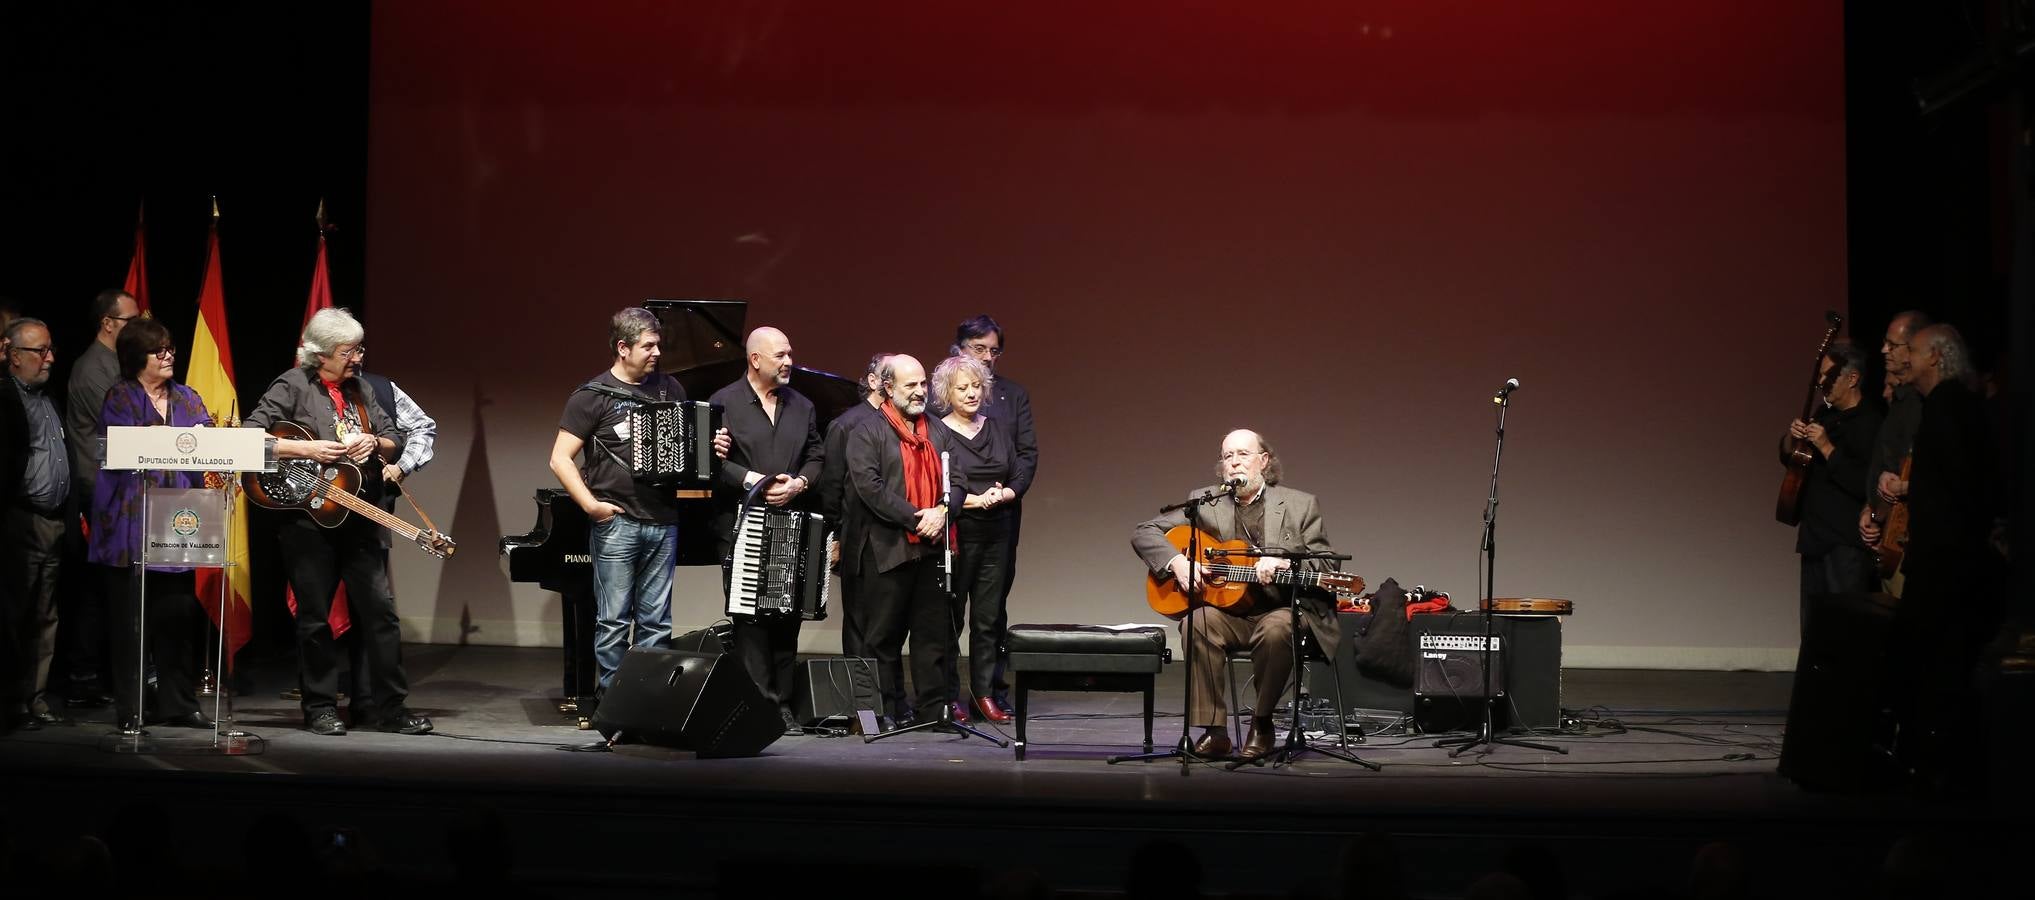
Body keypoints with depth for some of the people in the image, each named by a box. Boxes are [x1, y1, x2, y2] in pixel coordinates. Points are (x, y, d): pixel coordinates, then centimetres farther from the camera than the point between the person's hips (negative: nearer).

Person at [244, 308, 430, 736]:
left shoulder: (359, 390, 14)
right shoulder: (293, 386, -3)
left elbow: (396, 440, 18)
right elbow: (250, 435, -13)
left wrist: (374, 443, -4)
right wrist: (305, 449, -19)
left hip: (360, 519, 5)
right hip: (308, 518, -5)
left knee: (380, 609, 1)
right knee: (315, 616, 3)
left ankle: (388, 706, 7)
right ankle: (320, 708, 13)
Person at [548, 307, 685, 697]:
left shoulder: (670, 389, 14)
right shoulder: (593, 396, -2)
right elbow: (560, 459, -5)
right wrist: (591, 504, -14)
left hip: (663, 521, 4)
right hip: (616, 522, -4)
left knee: (656, 621, 6)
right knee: (613, 621, -1)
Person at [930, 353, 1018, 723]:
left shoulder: (998, 428, 13)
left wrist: (1002, 495, -9)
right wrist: (977, 500, -18)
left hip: (996, 534, 4)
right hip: (956, 535, -4)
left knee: (989, 616, 5)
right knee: (950, 616, 0)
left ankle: (985, 692, 12)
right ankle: (947, 696, 8)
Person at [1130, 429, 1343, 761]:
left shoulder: (1301, 505, 5)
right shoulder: (1203, 501, 8)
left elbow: (1328, 567, 2)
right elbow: (1142, 532, 7)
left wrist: (1285, 563, -18)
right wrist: (1176, 561, -12)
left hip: (1283, 611, -1)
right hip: (1227, 611, 1)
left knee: (1276, 629, -36)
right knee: (1198, 622, -31)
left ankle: (1261, 723, -13)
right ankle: (1213, 730, -21)